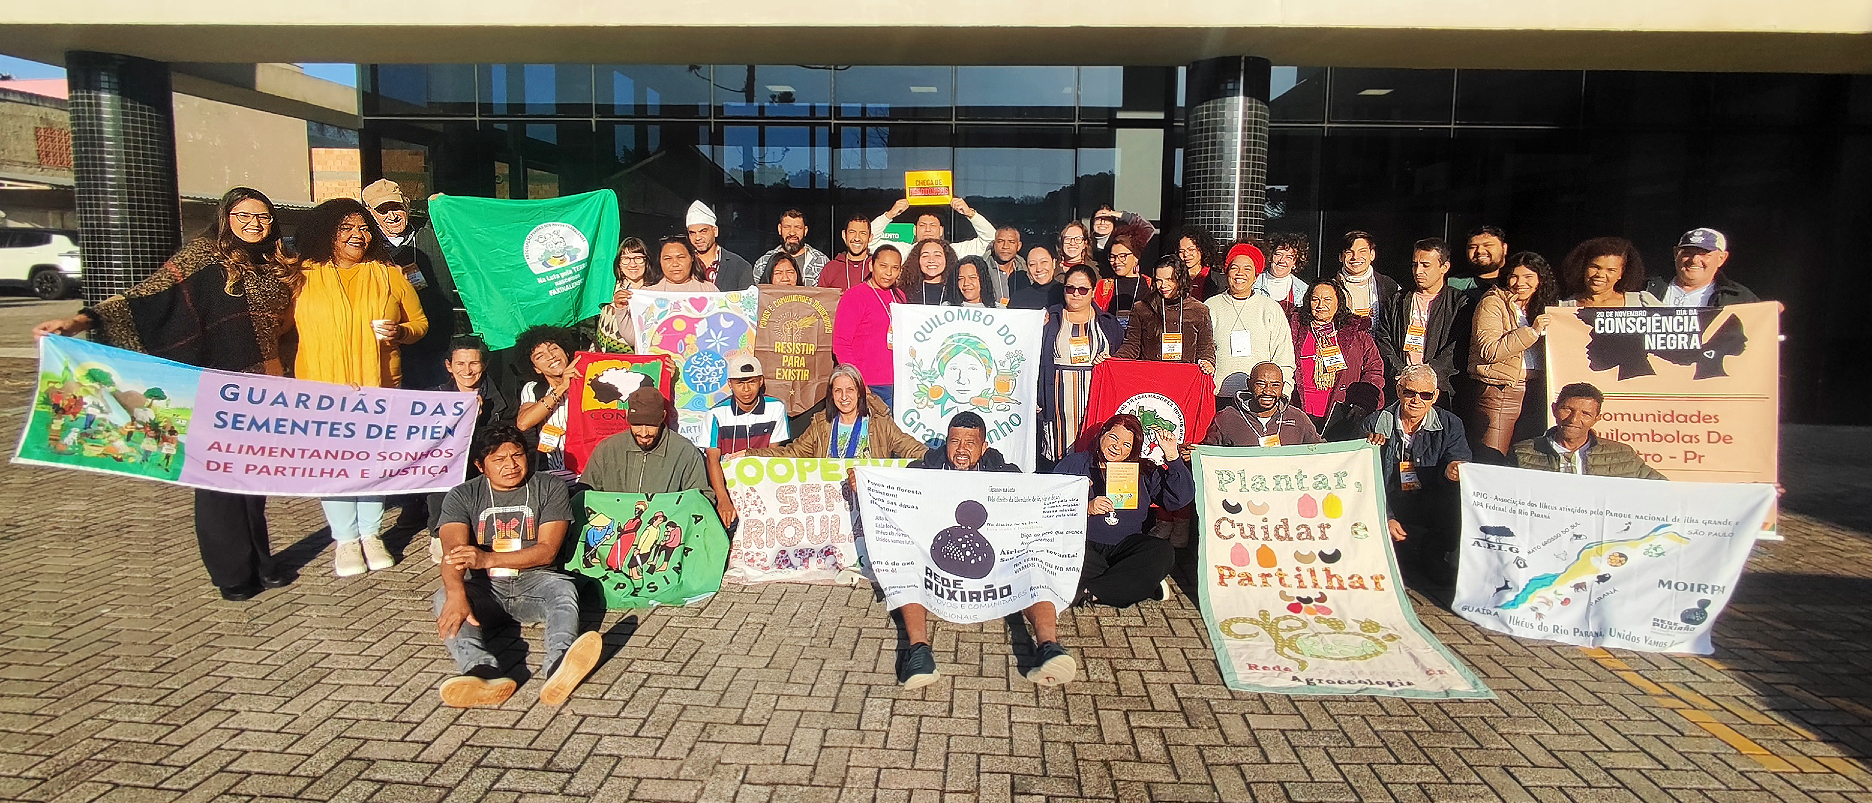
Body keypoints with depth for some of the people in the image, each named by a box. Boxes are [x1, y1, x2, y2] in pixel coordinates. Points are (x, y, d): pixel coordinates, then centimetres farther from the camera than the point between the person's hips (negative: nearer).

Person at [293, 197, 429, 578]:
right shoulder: (304, 277, 6)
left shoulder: (390, 275, 10)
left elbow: (420, 322, 13)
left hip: (379, 386, 1)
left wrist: (400, 332, -8)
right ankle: (345, 539, 12)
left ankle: (371, 534, 19)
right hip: (322, 388, -1)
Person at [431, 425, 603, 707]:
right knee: (445, 597, -29)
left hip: (535, 583, -1)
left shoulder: (550, 489, 4)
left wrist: (487, 559, -21)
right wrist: (456, 593, -35)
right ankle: (484, 674, -57)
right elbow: (453, 552, -12)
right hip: (485, 589, 1)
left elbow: (547, 551, -6)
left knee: (563, 589, -33)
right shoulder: (462, 496, 5)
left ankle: (558, 666, -63)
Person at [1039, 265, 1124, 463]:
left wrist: (1108, 361, -5)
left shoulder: (1108, 323, 15)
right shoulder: (1049, 319, 11)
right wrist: (1034, 399, -4)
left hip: (1096, 398, 1)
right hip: (1060, 399, -1)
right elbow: (1036, 359, 7)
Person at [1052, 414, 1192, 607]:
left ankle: (1089, 592, -27)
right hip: (1085, 544, -2)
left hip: (1126, 546, 2)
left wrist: (1172, 456, 1)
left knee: (1163, 552, -27)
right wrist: (1087, 509, -14)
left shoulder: (1145, 471, 18)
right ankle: (1145, 586, -21)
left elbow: (1181, 498, 7)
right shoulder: (1076, 463, 10)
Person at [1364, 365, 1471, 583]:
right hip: (1390, 513, 0)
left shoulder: (1450, 426, 6)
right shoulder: (1375, 424, 1)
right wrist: (1385, 519, -15)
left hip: (1435, 514, 1)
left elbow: (1459, 463, -6)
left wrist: (1452, 471, -33)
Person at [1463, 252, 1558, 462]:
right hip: (1499, 393, -6)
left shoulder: (1543, 306, 18)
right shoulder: (1492, 303, -1)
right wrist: (1532, 332, -17)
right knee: (1491, 463, -8)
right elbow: (1488, 351, -15)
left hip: (1535, 390, 6)